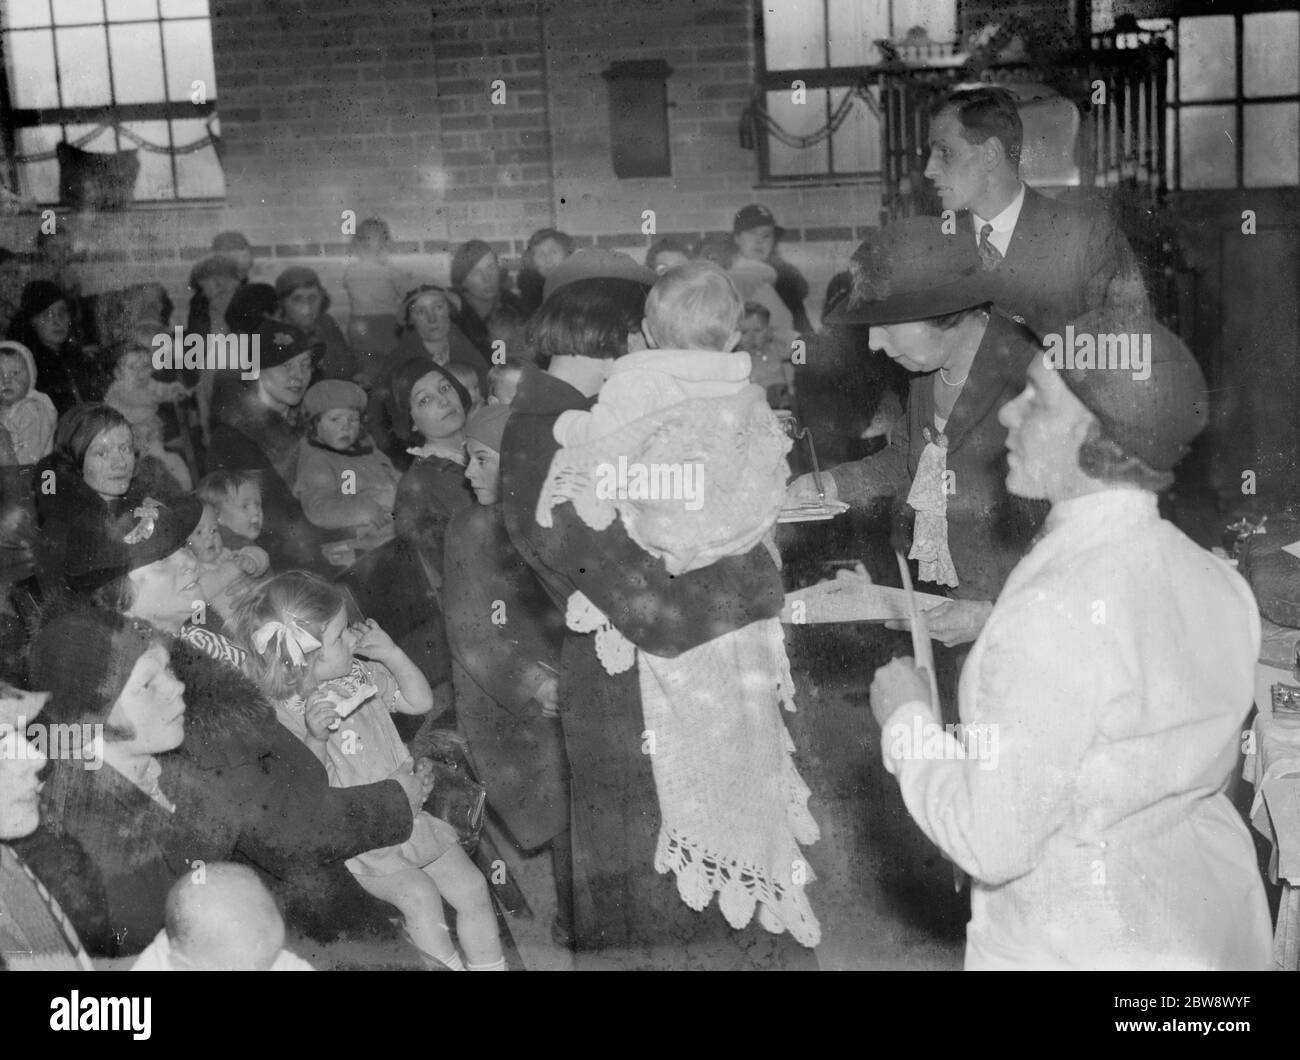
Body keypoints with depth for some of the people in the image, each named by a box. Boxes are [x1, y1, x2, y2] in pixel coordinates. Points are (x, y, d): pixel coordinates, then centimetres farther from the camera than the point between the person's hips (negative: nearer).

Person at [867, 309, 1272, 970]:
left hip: (1082, 948, -7)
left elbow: (990, 843, -24)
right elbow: (1205, 775, 10)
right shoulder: (1218, 584, -3)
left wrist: (906, 721, -10)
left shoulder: (1056, 609, -27)